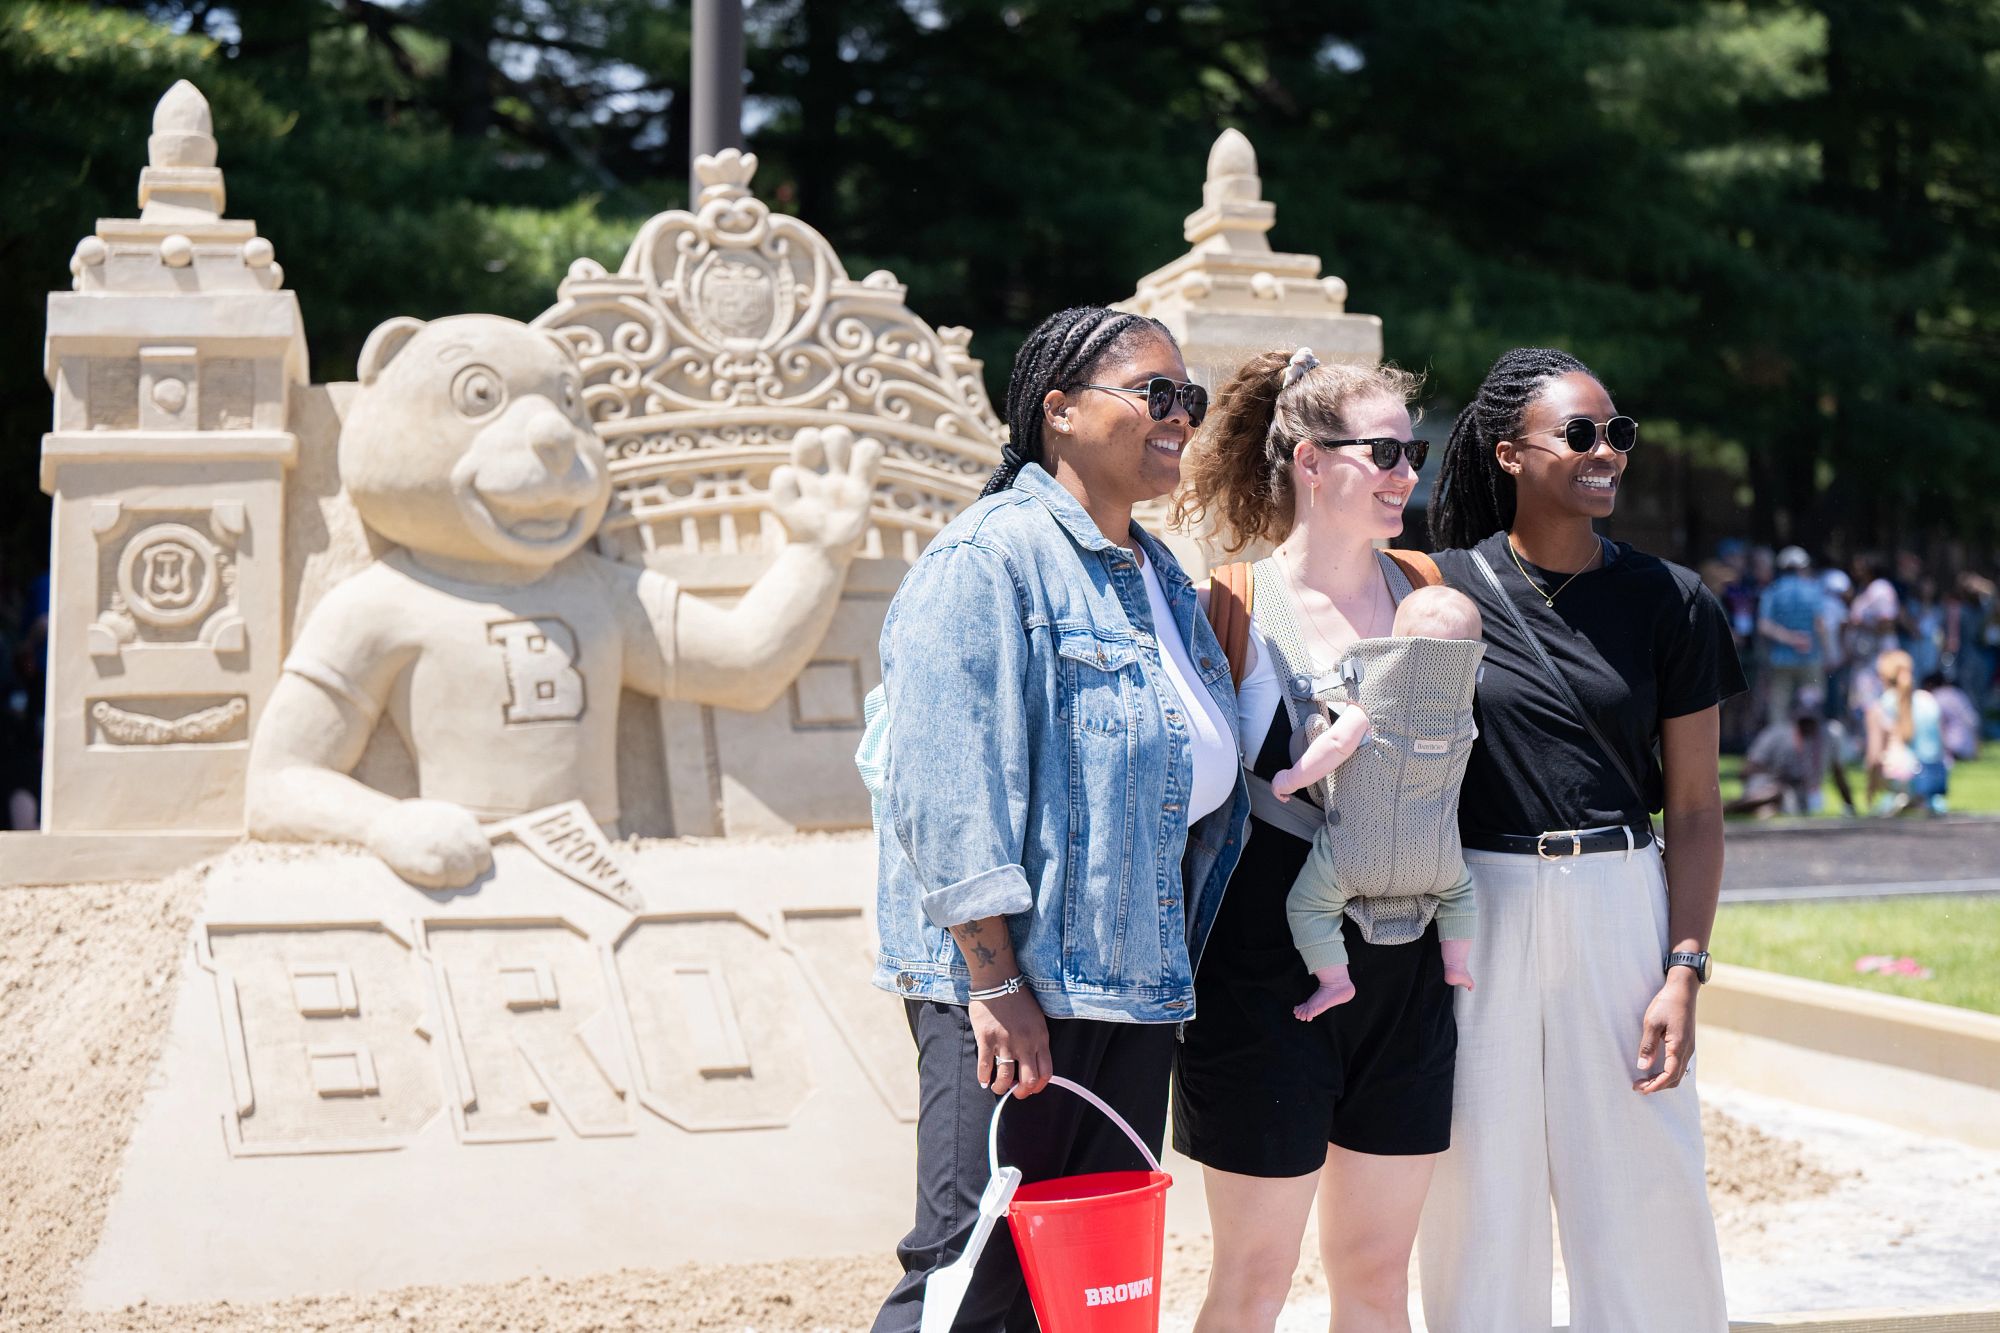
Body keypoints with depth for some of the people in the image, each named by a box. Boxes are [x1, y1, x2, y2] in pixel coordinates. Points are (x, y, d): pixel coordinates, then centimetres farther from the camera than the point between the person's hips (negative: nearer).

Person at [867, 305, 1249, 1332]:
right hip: (1014, 974, -8)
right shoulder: (990, 557, -10)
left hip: (1134, 974, 8)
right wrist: (995, 986, -21)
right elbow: (950, 793, -18)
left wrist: (1178, 957, 16)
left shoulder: (1158, 574, 17)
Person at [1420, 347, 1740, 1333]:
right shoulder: (1443, 590, 0)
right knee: (1483, 1190, 6)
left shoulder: (1670, 603, 3)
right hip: (1476, 911, -1)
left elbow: (1694, 807, 4)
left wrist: (1684, 972, -4)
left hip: (1620, 915, 1)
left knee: (1646, 1197, 1)